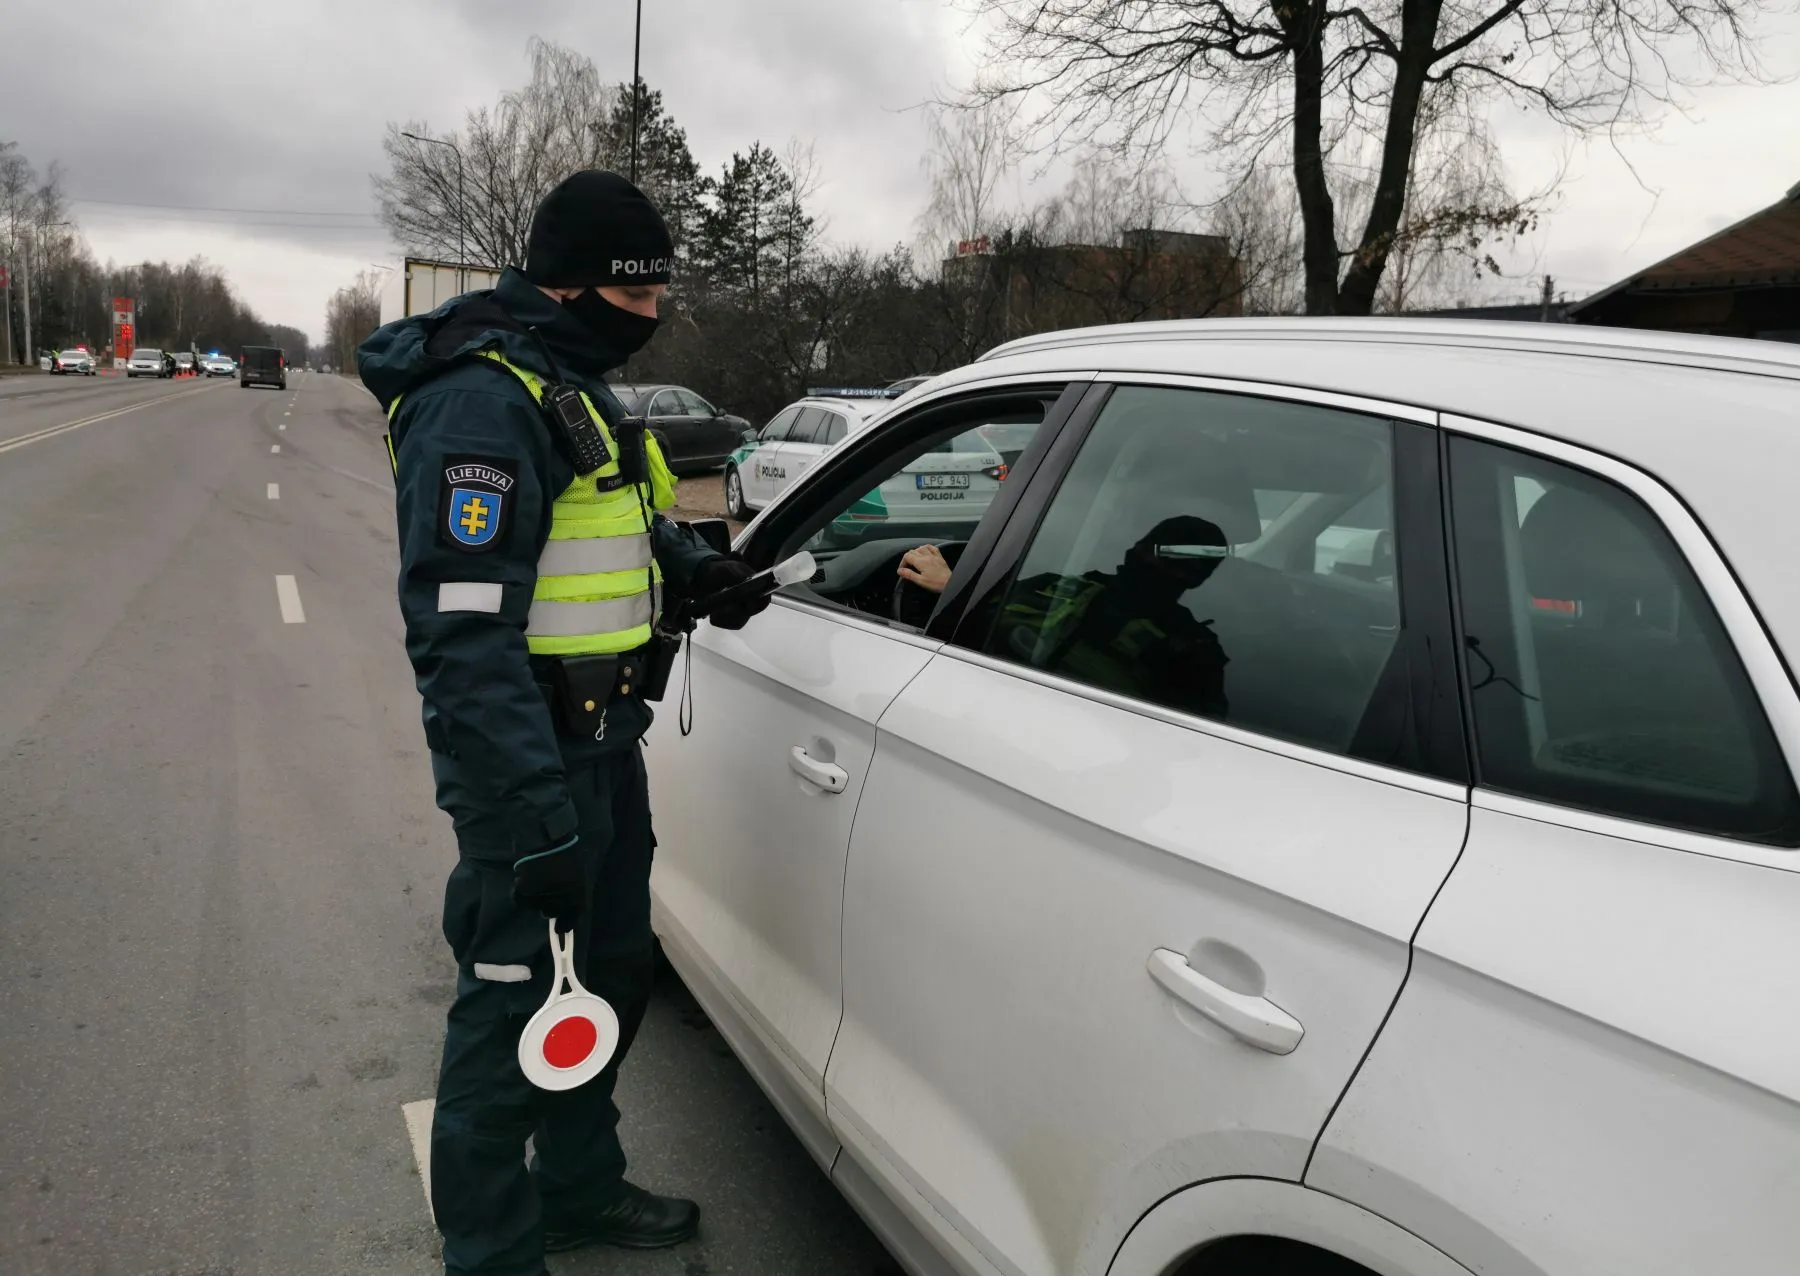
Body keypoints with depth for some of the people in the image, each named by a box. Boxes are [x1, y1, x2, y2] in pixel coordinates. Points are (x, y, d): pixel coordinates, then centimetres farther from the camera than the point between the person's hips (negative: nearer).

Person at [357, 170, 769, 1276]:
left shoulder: (576, 385, 13)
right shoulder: (483, 401, -20)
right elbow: (465, 632, -27)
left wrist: (692, 561, 5)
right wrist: (537, 821, -30)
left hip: (604, 738, 10)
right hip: (527, 758, -10)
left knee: (612, 974, 22)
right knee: (516, 1002, 1)